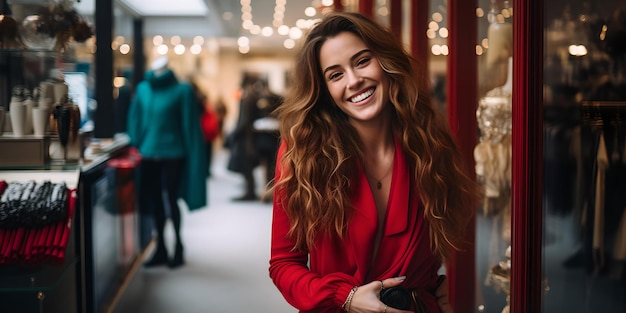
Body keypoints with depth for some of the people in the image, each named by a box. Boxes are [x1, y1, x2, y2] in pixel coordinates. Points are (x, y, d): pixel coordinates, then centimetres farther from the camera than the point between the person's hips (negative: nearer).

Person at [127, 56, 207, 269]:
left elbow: (189, 124, -7)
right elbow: (135, 121, 12)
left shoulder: (182, 90, -6)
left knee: (171, 200, 0)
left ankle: (178, 248, 15)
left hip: (172, 154, -4)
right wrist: (136, 146, 7)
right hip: (149, 154, 5)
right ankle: (161, 249, 20)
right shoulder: (143, 89, 8)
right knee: (156, 201, 9)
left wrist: (191, 154, -10)